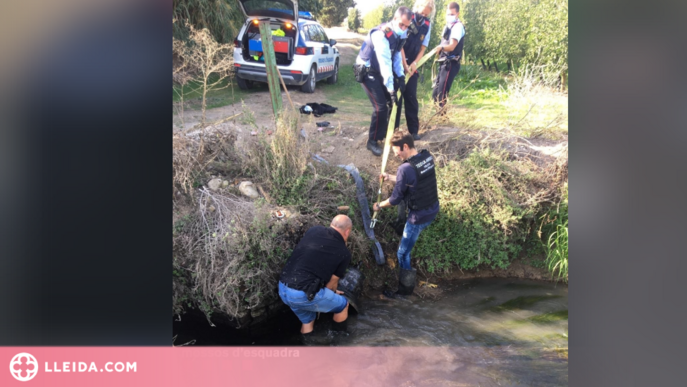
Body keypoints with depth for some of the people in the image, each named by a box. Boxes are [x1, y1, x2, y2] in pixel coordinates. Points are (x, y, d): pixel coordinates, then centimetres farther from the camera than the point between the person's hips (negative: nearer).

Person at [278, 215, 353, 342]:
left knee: (307, 320, 29)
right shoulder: (344, 252, 0)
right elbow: (332, 281, 8)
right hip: (303, 294, -6)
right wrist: (332, 292, 33)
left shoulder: (314, 230, 11)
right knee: (342, 304, 19)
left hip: (283, 288, 6)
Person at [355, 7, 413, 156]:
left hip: (381, 71, 9)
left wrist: (401, 76, -9)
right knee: (380, 106, -15)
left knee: (394, 101, 8)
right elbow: (384, 63, -32)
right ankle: (372, 141, 1)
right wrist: (391, 89, -34)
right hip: (367, 72, -8)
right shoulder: (381, 35, -28)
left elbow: (397, 56, 7)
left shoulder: (399, 35, -1)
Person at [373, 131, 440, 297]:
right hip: (434, 208, 8)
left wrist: (379, 205, 2)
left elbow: (395, 199, -17)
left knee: (403, 253, 8)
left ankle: (405, 289, 22)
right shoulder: (427, 156, -3)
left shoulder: (406, 168, -27)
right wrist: (390, 178, 12)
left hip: (419, 216, -8)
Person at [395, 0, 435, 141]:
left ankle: (413, 130, 7)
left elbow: (423, 47, 6)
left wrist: (414, 63, -10)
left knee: (411, 97, 2)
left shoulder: (427, 24, 4)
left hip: (412, 66, 3)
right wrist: (404, 64, -15)